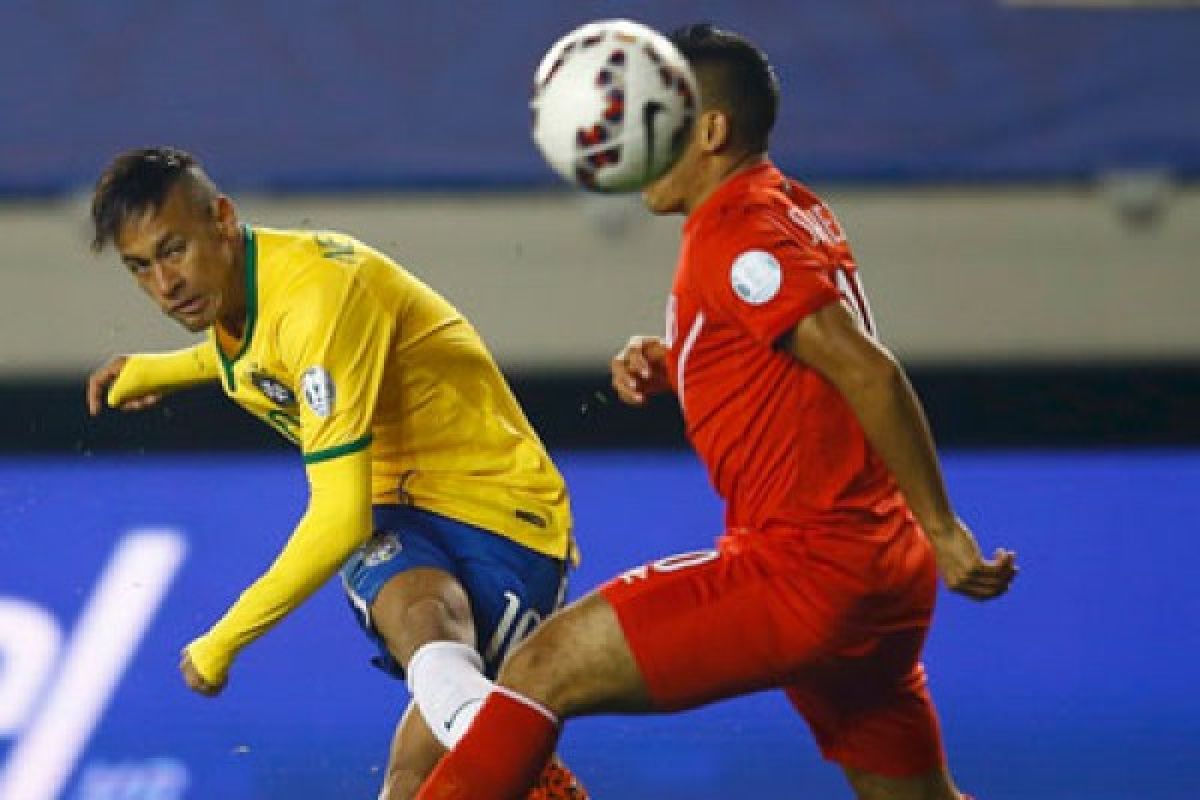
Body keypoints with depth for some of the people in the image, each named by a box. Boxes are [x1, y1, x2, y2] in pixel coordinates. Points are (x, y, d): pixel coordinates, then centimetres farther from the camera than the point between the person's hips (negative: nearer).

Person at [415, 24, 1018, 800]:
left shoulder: (737, 237, -13)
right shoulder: (794, 210, 15)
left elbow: (870, 373, -21)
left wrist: (944, 532, -22)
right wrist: (670, 364, 9)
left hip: (804, 568, -10)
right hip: (880, 579, 10)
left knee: (543, 669, -9)